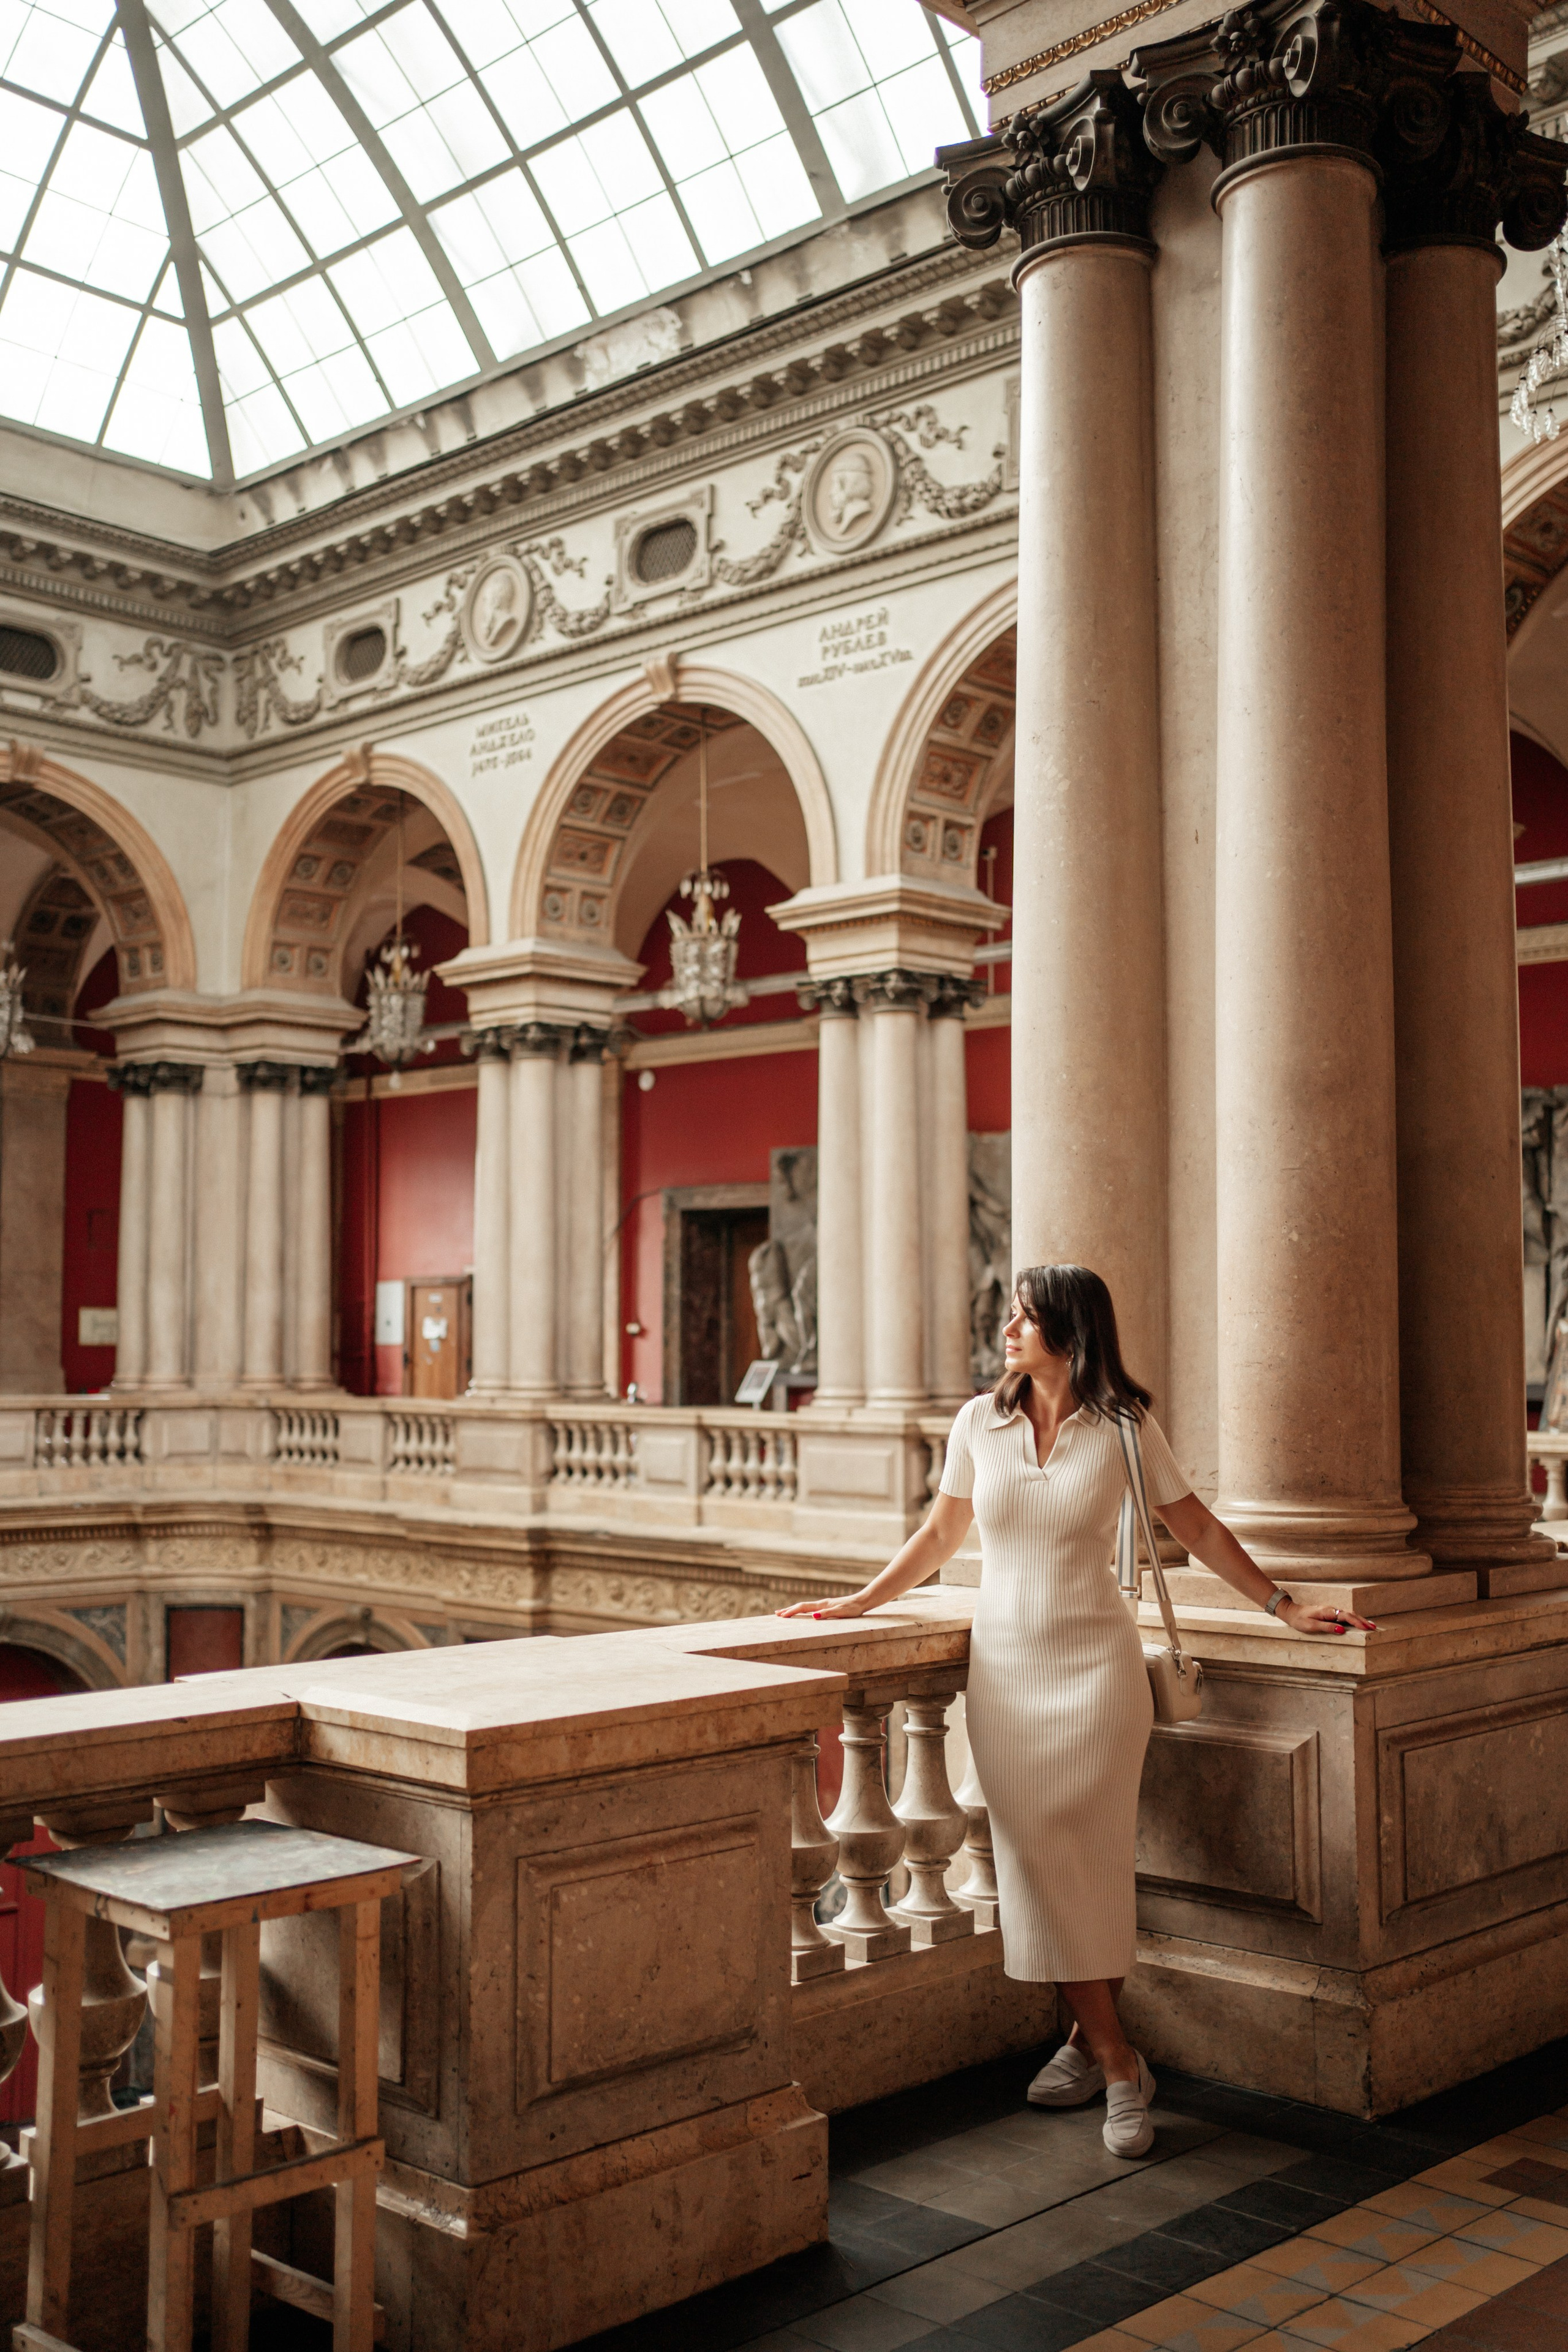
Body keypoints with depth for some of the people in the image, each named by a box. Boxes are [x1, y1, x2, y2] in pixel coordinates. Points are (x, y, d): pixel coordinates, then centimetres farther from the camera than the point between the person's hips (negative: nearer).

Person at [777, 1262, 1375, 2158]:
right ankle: (1120, 2066, 8)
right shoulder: (980, 1421, 4)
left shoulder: (1125, 1425, -3)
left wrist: (1282, 1604, 5)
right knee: (1039, 1862, -1)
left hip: (1095, 1663, -2)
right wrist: (857, 1603, 13)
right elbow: (942, 1536, 14)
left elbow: (1197, 1527, 7)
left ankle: (1089, 2042, 10)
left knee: (1091, 1860, -4)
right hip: (1005, 1665, 3)